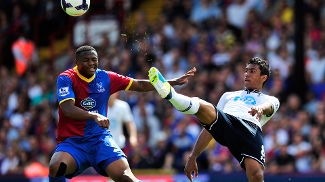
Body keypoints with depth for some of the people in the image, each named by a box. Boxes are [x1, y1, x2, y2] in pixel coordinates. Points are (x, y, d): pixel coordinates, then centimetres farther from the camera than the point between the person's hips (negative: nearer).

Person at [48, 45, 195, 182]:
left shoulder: (105, 78, 5)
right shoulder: (66, 79, -9)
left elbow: (140, 85, 13)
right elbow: (67, 109, -25)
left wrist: (174, 82, 8)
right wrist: (94, 116, -41)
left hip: (100, 139, 3)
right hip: (72, 141, -3)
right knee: (56, 167, -33)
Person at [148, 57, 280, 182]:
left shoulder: (270, 100, 31)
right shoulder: (229, 96, 41)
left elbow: (269, 106, 4)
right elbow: (210, 125, 34)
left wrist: (261, 108, -24)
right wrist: (193, 157, 24)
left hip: (251, 130, -3)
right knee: (202, 105, -29)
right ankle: (170, 94, -59)